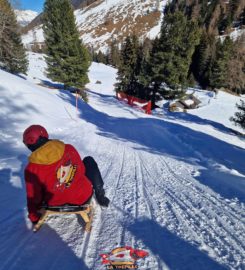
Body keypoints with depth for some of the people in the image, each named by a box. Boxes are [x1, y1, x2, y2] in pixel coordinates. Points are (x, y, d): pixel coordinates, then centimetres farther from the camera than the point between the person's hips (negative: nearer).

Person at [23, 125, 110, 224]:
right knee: (89, 160, 20)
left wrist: (34, 218, 10)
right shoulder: (69, 149, -21)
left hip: (56, 203, 2)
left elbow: (34, 197, -9)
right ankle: (99, 195, 24)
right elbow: (81, 170, -5)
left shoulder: (31, 169, -21)